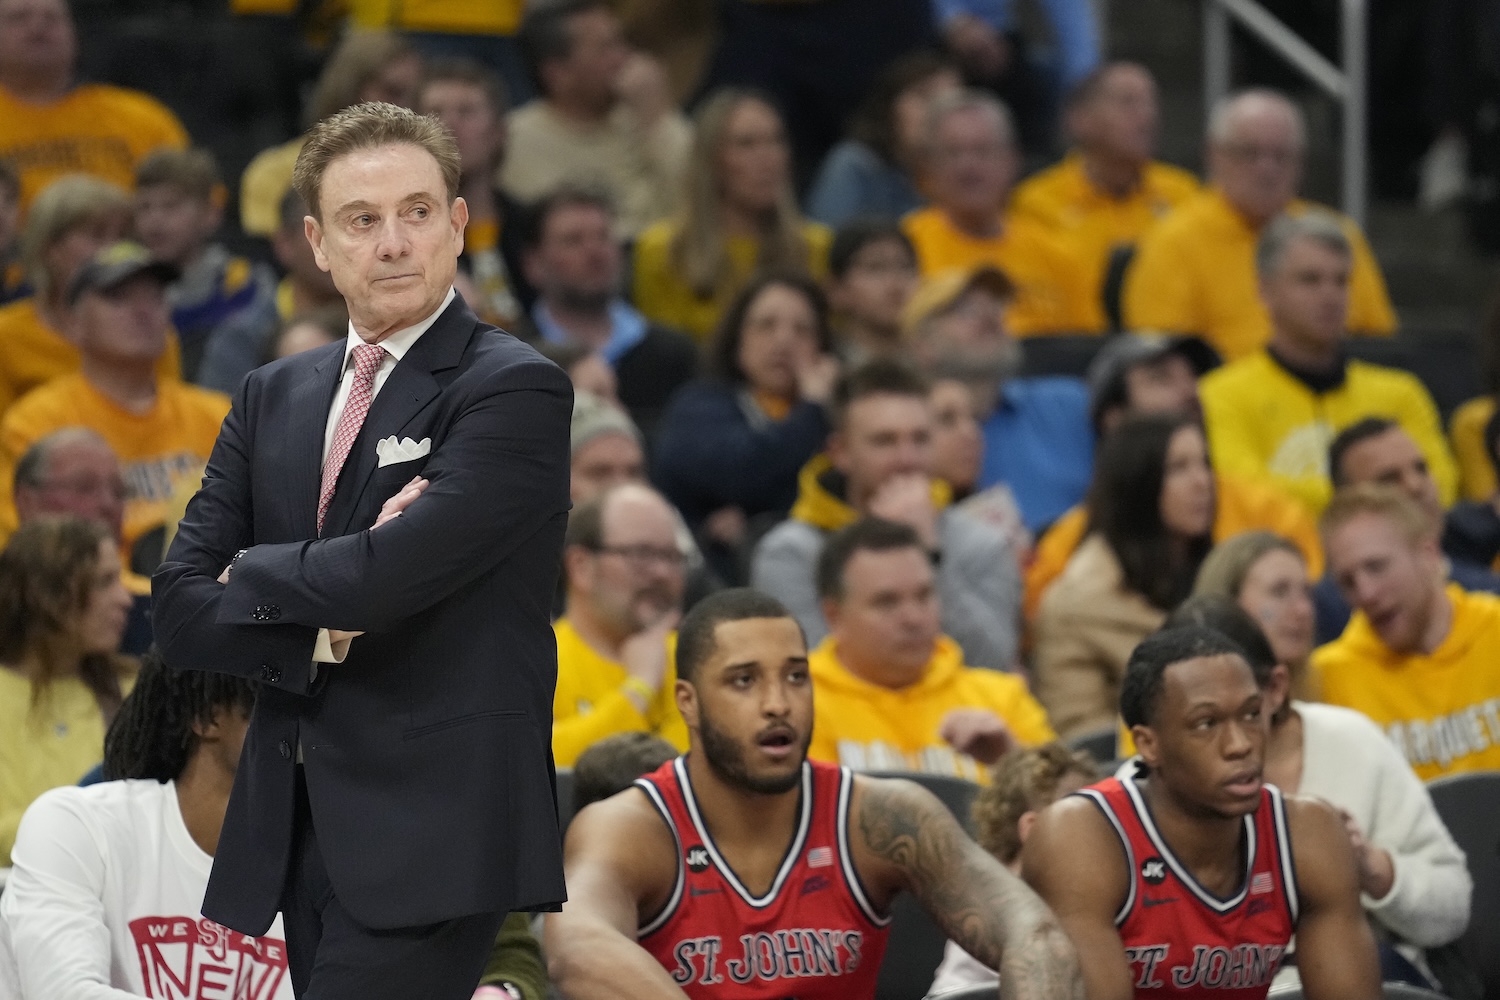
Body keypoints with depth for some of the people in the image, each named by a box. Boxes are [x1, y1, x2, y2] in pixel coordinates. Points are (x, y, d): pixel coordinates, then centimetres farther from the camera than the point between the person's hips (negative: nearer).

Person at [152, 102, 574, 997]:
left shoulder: (517, 391, -6)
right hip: (297, 831, 7)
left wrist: (254, 575, 0)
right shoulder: (274, 397, 16)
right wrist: (321, 634, -9)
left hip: (432, 830, -7)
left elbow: (394, 574, -19)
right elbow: (181, 611, 8)